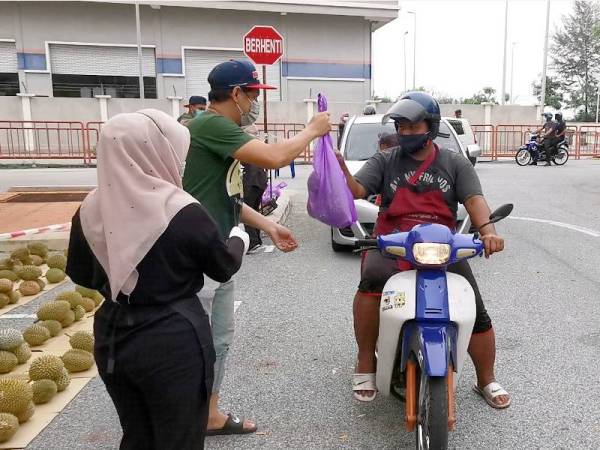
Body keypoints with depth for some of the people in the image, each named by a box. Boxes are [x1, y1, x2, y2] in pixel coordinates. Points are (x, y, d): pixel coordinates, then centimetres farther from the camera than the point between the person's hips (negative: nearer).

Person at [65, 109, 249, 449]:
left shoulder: (91, 209, -6)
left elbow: (81, 274, 8)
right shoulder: (183, 212, -20)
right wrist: (239, 239, 15)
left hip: (112, 341, 6)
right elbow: (225, 268, -5)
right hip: (174, 344, -5)